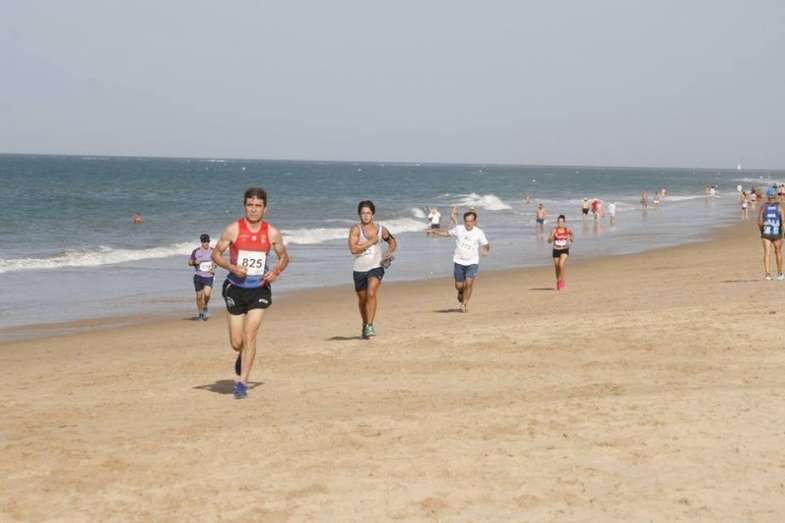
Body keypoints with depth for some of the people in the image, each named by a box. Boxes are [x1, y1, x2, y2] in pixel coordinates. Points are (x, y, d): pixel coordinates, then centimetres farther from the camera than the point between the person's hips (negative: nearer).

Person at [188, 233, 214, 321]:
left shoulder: (212, 251, 3)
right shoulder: (196, 251, -1)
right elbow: (189, 263, 6)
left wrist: (213, 267, -4)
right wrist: (194, 262, -16)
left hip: (209, 276, 0)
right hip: (198, 276, 0)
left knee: (207, 294, -19)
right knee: (199, 296, 5)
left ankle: (205, 308, 9)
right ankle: (200, 313, 22)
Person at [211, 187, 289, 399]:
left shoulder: (272, 233, -2)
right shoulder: (233, 230, -7)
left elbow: (284, 257, 12)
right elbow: (216, 253, 0)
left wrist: (276, 271, -9)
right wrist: (231, 266, -18)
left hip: (259, 290, 0)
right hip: (235, 288, 0)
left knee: (250, 336, -12)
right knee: (236, 343, 5)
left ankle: (242, 383, -3)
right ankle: (243, 357, 42)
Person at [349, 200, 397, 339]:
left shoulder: (380, 229, 1)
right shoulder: (356, 229, -9)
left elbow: (392, 242, 20)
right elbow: (353, 249, -22)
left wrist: (389, 252, 0)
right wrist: (371, 242, -19)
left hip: (376, 267, -1)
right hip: (359, 269, 1)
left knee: (371, 293, -24)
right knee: (362, 299, 15)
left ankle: (370, 326, -25)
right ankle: (364, 325, 38)